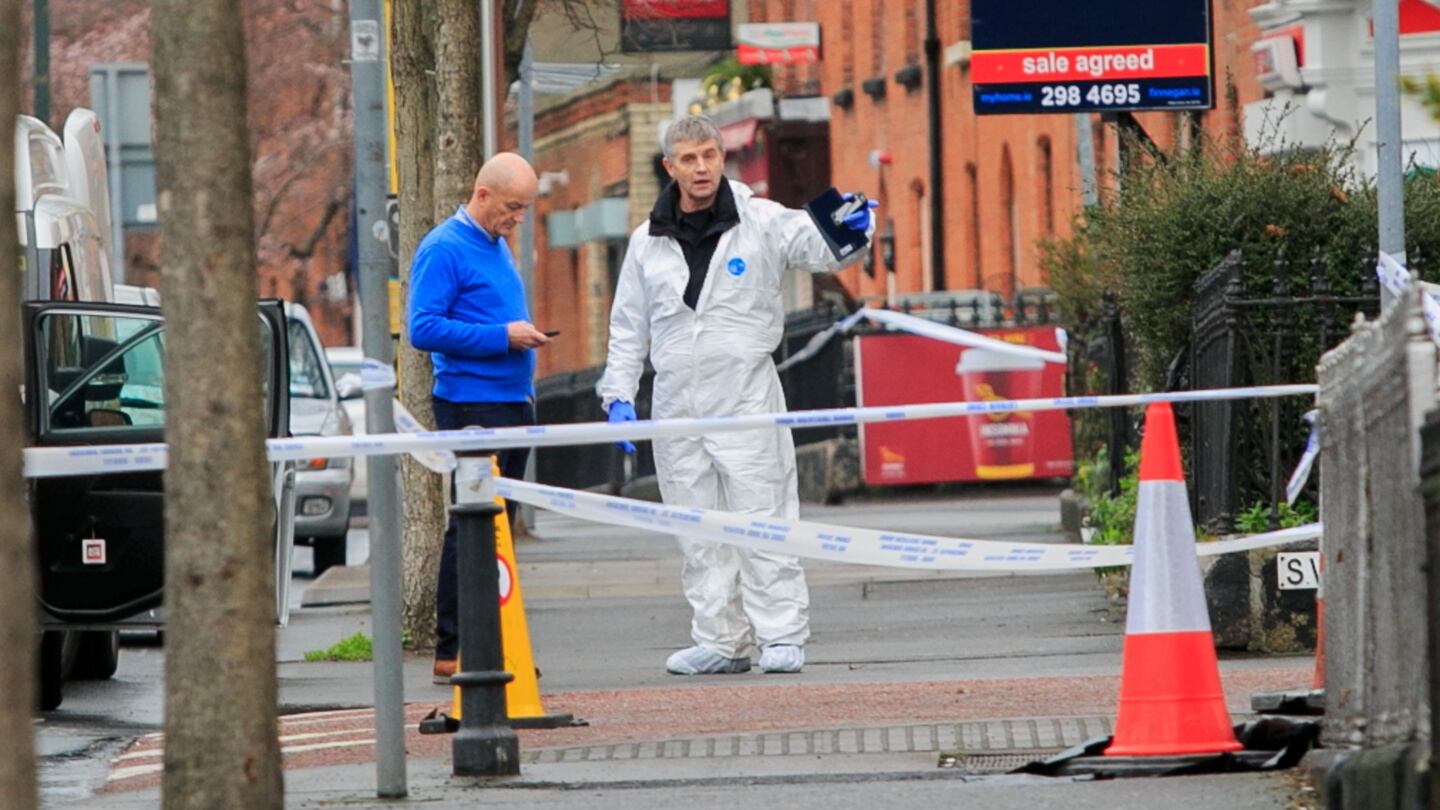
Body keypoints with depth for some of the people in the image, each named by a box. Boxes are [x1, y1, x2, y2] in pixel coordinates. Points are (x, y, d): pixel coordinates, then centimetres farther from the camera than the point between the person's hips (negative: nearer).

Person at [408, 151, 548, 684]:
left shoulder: (497, 247, 18)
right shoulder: (445, 249, -11)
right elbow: (425, 329, -19)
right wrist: (502, 336, -20)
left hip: (511, 405, 9)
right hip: (471, 406, -9)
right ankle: (452, 653, -8)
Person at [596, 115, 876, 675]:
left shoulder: (761, 222, 0)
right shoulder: (648, 242, 11)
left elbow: (819, 247, -10)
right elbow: (628, 329, 15)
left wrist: (852, 229, -32)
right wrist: (618, 395, 7)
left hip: (746, 396, -4)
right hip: (677, 405, 4)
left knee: (762, 519, -7)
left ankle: (782, 637, -4)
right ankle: (721, 641, 12)